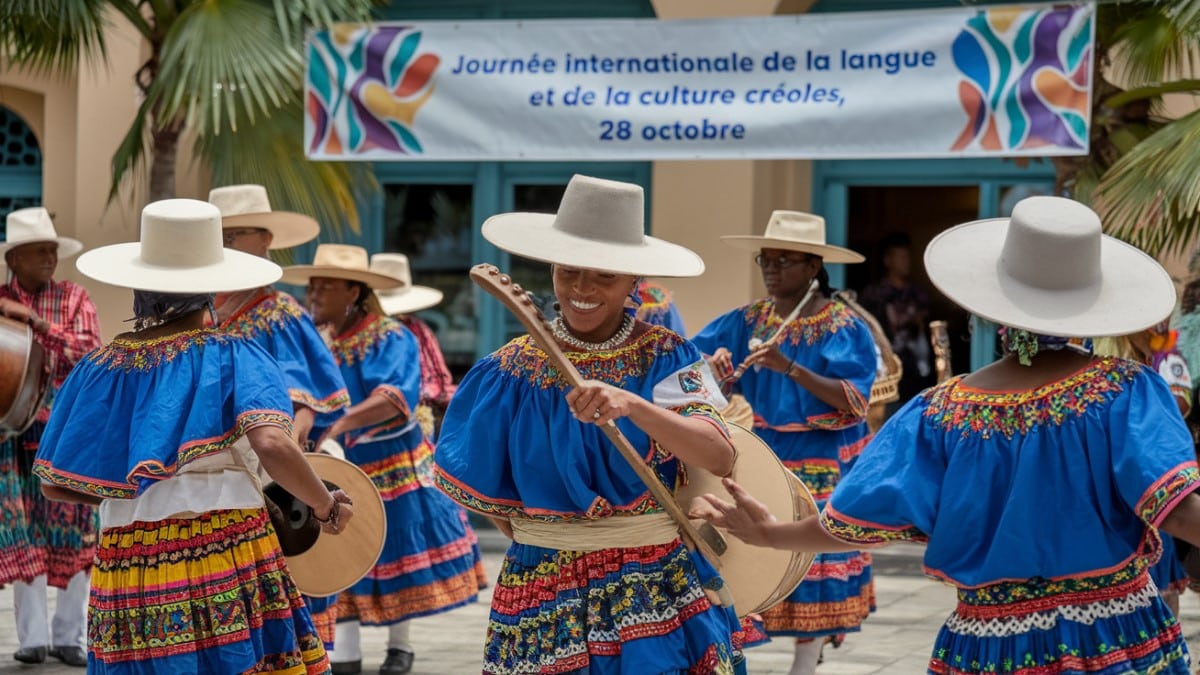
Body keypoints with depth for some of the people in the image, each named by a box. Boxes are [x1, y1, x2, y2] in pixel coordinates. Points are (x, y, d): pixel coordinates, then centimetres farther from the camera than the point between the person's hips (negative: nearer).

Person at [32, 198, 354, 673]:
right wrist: (325, 507, -5)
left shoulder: (99, 369, 6)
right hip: (228, 552, -3)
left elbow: (55, 484, 9)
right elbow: (272, 446, -20)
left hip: (129, 567, 3)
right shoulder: (235, 358, -4)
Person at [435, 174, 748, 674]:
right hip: (548, 597, 0)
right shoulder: (514, 371, -5)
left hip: (663, 594, 0)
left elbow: (720, 458, -21)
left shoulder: (666, 357, -5)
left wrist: (631, 405, -35)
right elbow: (486, 495, 5)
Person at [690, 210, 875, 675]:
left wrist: (790, 367, -28)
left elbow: (854, 401, -17)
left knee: (810, 563, -2)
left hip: (816, 473, -3)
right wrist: (715, 360, -19)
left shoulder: (844, 328, -7)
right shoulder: (747, 320, 6)